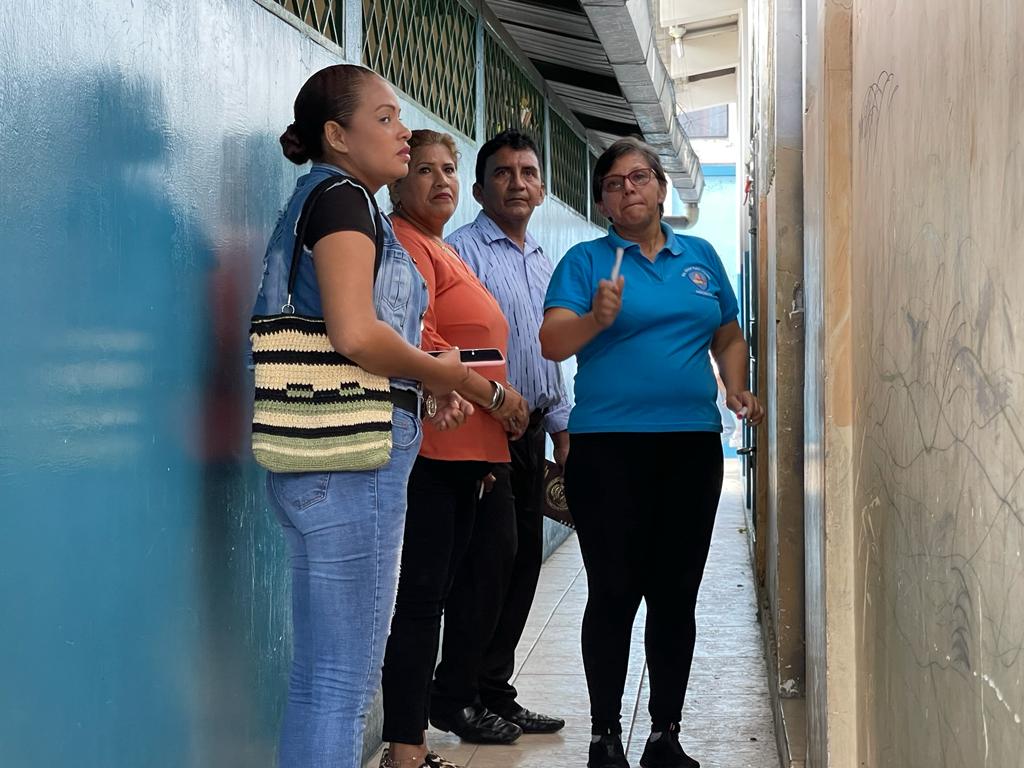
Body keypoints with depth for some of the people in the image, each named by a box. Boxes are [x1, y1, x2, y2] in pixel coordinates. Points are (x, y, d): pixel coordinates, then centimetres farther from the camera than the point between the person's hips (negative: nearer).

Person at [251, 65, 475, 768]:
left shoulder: (319, 202, 21)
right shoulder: (343, 198, -8)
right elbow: (355, 334, -23)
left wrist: (426, 385, 12)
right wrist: (439, 372, -7)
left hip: (324, 465, 10)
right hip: (353, 464, -10)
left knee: (322, 679, 15)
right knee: (342, 684, -6)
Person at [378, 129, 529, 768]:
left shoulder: (445, 251, 24)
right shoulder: (404, 243, -8)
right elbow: (415, 343, -20)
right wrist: (494, 394, -13)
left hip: (463, 451, 10)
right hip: (429, 446, -10)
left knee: (434, 595, 11)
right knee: (420, 596, -8)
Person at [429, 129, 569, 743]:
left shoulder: (544, 262, 19)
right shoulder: (463, 251, -7)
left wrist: (561, 426, 20)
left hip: (531, 430, 8)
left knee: (523, 560, 8)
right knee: (492, 555, -9)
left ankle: (494, 692, 18)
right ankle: (455, 698, 1)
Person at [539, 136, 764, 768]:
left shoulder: (701, 257, 14)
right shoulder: (586, 261, 1)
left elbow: (729, 338, 21)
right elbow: (553, 342, -11)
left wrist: (738, 387, 3)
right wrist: (596, 319, -30)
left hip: (693, 445, 4)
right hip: (609, 448, -4)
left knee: (677, 596, 8)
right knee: (614, 593, -1)